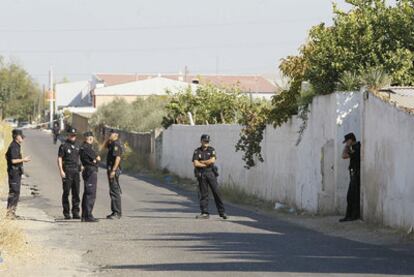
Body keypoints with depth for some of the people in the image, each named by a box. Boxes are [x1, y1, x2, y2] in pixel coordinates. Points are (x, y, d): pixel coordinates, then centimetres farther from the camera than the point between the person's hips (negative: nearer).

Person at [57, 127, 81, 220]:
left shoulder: (77, 146, 14)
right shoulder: (64, 146, -3)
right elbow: (59, 159, -7)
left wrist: (79, 168, 15)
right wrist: (61, 171, -15)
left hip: (76, 171, 5)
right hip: (67, 171, -5)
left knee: (76, 193, 3)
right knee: (66, 192, -2)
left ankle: (75, 213, 7)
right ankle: (66, 213, 3)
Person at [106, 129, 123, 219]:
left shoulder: (116, 144, -14)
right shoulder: (112, 144, 16)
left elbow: (118, 158, -23)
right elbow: (106, 145, 38)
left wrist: (113, 170, -28)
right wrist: (109, 140, 18)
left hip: (114, 170, -11)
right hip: (111, 170, 11)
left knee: (115, 191, -11)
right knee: (113, 191, 13)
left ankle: (117, 213, -12)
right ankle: (115, 212, 18)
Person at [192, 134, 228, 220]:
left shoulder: (211, 150, 6)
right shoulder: (197, 151, 5)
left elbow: (212, 160, -10)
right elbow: (195, 164, -8)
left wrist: (201, 162, -6)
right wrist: (207, 164, -7)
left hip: (211, 173, 0)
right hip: (201, 174, 0)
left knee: (216, 192, -3)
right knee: (203, 194, 1)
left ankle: (222, 212, -1)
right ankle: (205, 213, 5)